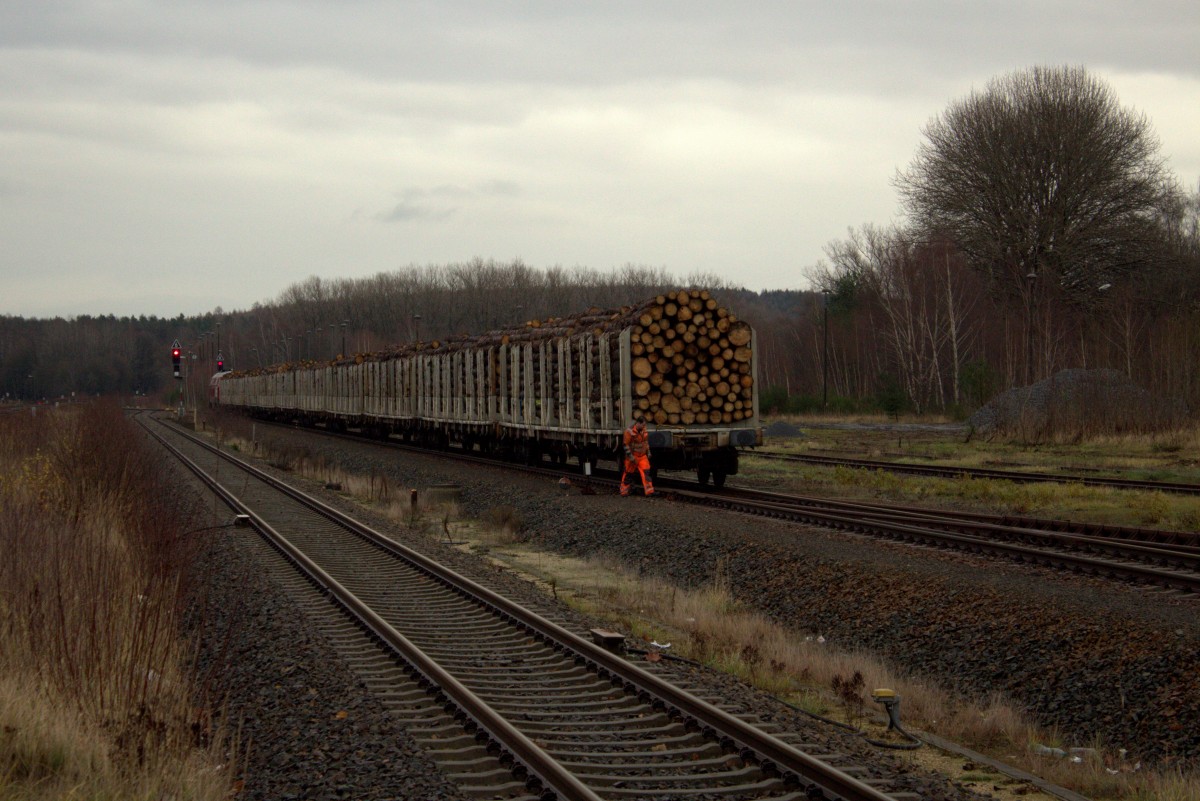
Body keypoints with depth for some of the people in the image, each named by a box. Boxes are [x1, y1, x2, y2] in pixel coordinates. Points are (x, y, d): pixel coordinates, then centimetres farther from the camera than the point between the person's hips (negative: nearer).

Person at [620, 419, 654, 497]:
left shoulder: (643, 430, 3)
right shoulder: (630, 431, -18)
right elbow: (626, 445, -17)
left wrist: (648, 452, 15)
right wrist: (631, 457, -19)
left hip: (642, 456, 5)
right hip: (633, 456, -5)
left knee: (646, 473, -7)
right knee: (628, 473, 6)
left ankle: (649, 491, -11)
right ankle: (624, 491, 19)